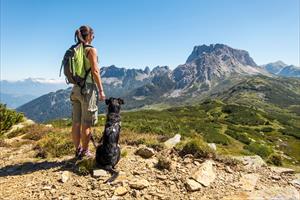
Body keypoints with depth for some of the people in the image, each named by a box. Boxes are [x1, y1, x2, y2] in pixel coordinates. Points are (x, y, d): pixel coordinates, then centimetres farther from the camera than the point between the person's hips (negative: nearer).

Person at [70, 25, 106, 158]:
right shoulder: (91, 50, -7)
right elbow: (95, 71, -15)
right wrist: (101, 90, -11)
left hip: (76, 88, 7)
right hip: (88, 88, -7)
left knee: (76, 123, 10)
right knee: (87, 124, 1)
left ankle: (78, 150, 22)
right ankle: (84, 152, 12)